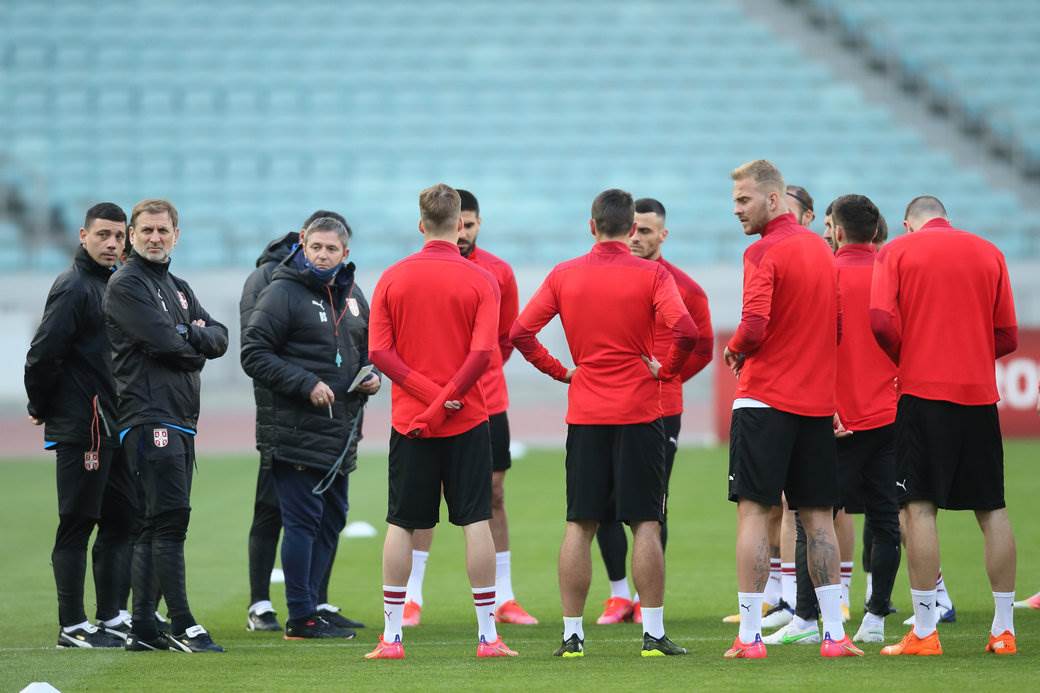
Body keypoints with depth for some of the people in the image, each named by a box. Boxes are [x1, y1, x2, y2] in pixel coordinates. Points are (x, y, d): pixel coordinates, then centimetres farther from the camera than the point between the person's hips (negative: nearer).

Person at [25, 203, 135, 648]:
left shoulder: (114, 285, 16)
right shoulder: (73, 288, -12)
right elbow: (43, 353, -17)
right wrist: (40, 407, -7)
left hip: (115, 426, 9)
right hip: (80, 430, -9)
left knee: (121, 520, 10)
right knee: (77, 525, -5)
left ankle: (113, 618, 17)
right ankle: (72, 627, -1)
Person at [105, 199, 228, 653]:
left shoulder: (177, 287, 22)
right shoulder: (126, 284, -5)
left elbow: (219, 339, 12)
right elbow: (165, 342, -17)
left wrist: (190, 335, -8)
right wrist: (198, 343, 2)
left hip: (180, 418, 9)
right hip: (149, 415, -9)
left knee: (157, 525, 9)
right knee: (169, 518, -13)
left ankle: (143, 628, 11)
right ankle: (182, 627, -14)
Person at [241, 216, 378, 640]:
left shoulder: (352, 295, 15)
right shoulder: (283, 292, -8)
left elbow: (369, 347, 27)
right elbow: (254, 354, -12)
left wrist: (372, 376, 4)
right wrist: (306, 385, -19)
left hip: (342, 431, 8)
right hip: (297, 433, -8)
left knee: (332, 519, 12)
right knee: (303, 521, -6)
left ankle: (310, 604, 21)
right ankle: (301, 618, -3)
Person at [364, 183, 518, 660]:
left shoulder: (392, 278, 2)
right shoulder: (480, 281, -4)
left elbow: (379, 351, -5)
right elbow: (483, 352, -15)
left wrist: (428, 393, -9)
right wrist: (446, 399, -10)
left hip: (409, 422, 2)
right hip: (467, 422, -2)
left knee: (401, 525, 6)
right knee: (476, 522, 2)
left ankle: (391, 637, 5)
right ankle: (488, 635, 1)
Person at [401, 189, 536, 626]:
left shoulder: (499, 272, 5)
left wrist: (483, 371, 9)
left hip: (487, 401, 3)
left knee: (494, 495, 5)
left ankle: (503, 599, 10)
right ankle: (411, 598, 3)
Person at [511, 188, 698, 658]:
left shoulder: (564, 275, 3)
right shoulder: (651, 275, -5)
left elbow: (521, 333, 0)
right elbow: (685, 331, -18)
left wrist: (560, 371, 9)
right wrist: (666, 371, -1)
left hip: (585, 415, 2)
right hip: (639, 412, -2)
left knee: (579, 526, 6)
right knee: (646, 525, 1)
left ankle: (572, 635, 5)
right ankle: (653, 633, -2)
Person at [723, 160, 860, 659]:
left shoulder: (763, 253, -11)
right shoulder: (821, 249, 12)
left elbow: (754, 327, -20)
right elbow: (840, 325, 14)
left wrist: (734, 351, -1)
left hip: (765, 398, -7)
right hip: (818, 402, 7)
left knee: (754, 511, -4)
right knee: (818, 517, 10)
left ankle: (749, 636, -6)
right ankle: (834, 633, 7)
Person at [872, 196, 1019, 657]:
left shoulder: (897, 251, 2)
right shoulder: (989, 254, 10)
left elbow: (881, 322, -9)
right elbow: (1007, 336, 7)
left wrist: (905, 358, 9)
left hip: (922, 393, -3)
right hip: (979, 393, 3)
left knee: (920, 507, -3)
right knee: (992, 509, 7)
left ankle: (924, 631, -7)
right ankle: (1004, 629, 8)